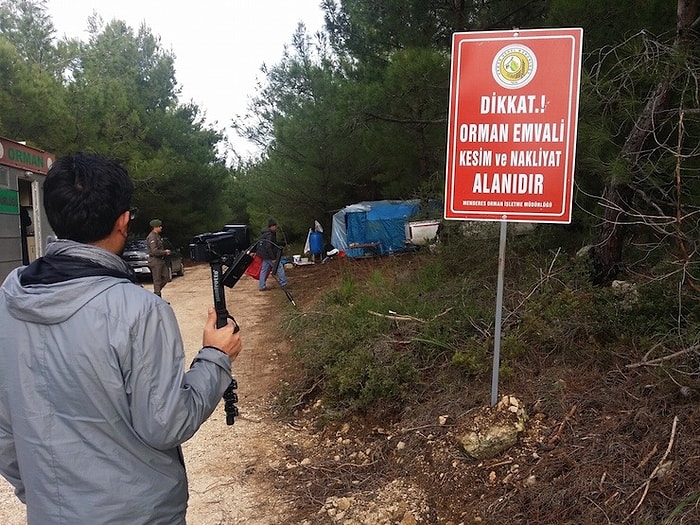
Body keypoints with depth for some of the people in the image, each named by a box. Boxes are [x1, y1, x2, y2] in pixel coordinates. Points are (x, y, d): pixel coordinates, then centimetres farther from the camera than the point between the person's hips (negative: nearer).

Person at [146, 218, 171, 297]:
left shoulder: (158, 236, 15)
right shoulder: (151, 237, -16)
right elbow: (155, 251, -24)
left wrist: (165, 252, 6)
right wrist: (165, 252, -12)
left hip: (161, 261, 10)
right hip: (155, 262, -10)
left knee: (165, 278, 12)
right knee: (157, 281, -4)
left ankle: (156, 293, 22)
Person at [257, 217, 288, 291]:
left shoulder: (265, 233, 12)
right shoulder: (269, 235, -21)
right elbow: (268, 247, -26)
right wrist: (273, 258, -23)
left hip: (264, 255, 10)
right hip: (268, 255, -10)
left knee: (264, 270, 12)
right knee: (279, 267, 0)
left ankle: (261, 286, 17)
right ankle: (283, 284, 6)